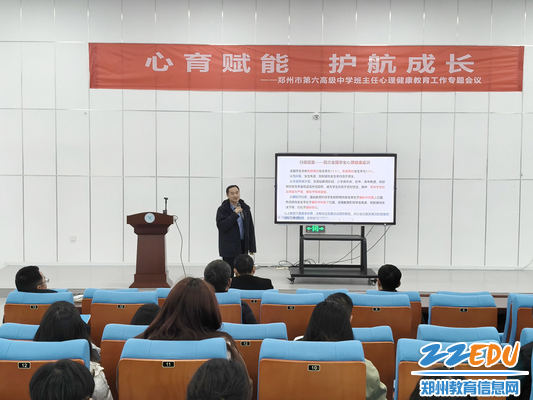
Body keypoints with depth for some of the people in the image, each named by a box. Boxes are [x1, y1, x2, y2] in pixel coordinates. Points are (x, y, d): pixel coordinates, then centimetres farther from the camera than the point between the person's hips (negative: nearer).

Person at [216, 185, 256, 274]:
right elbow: (221, 226, -18)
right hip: (229, 248, -4)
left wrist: (252, 247, 7)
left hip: (243, 247, 4)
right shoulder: (222, 209, -5)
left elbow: (250, 228, 10)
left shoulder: (245, 208, 7)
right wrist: (234, 214, -22)